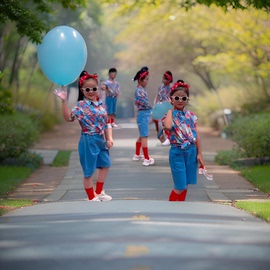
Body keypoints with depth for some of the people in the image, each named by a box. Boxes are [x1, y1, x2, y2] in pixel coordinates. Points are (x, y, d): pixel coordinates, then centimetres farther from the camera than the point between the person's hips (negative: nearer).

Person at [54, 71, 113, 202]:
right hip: (88, 141, -7)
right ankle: (92, 197, 13)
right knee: (89, 171, 0)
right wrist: (64, 101, -31)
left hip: (101, 140, 7)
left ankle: (99, 192, 34)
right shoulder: (81, 106, -11)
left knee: (105, 165, 19)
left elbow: (106, 124, 11)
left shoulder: (100, 104, 6)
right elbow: (68, 117, -22)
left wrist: (109, 138, 3)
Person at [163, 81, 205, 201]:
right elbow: (168, 126, -32)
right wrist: (170, 110, -17)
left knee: (185, 185, 12)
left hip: (191, 151, 5)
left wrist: (199, 154, 5)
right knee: (180, 186, -3)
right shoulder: (170, 115, -7)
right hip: (177, 152, -5)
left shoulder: (191, 115, 6)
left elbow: (196, 135, 9)